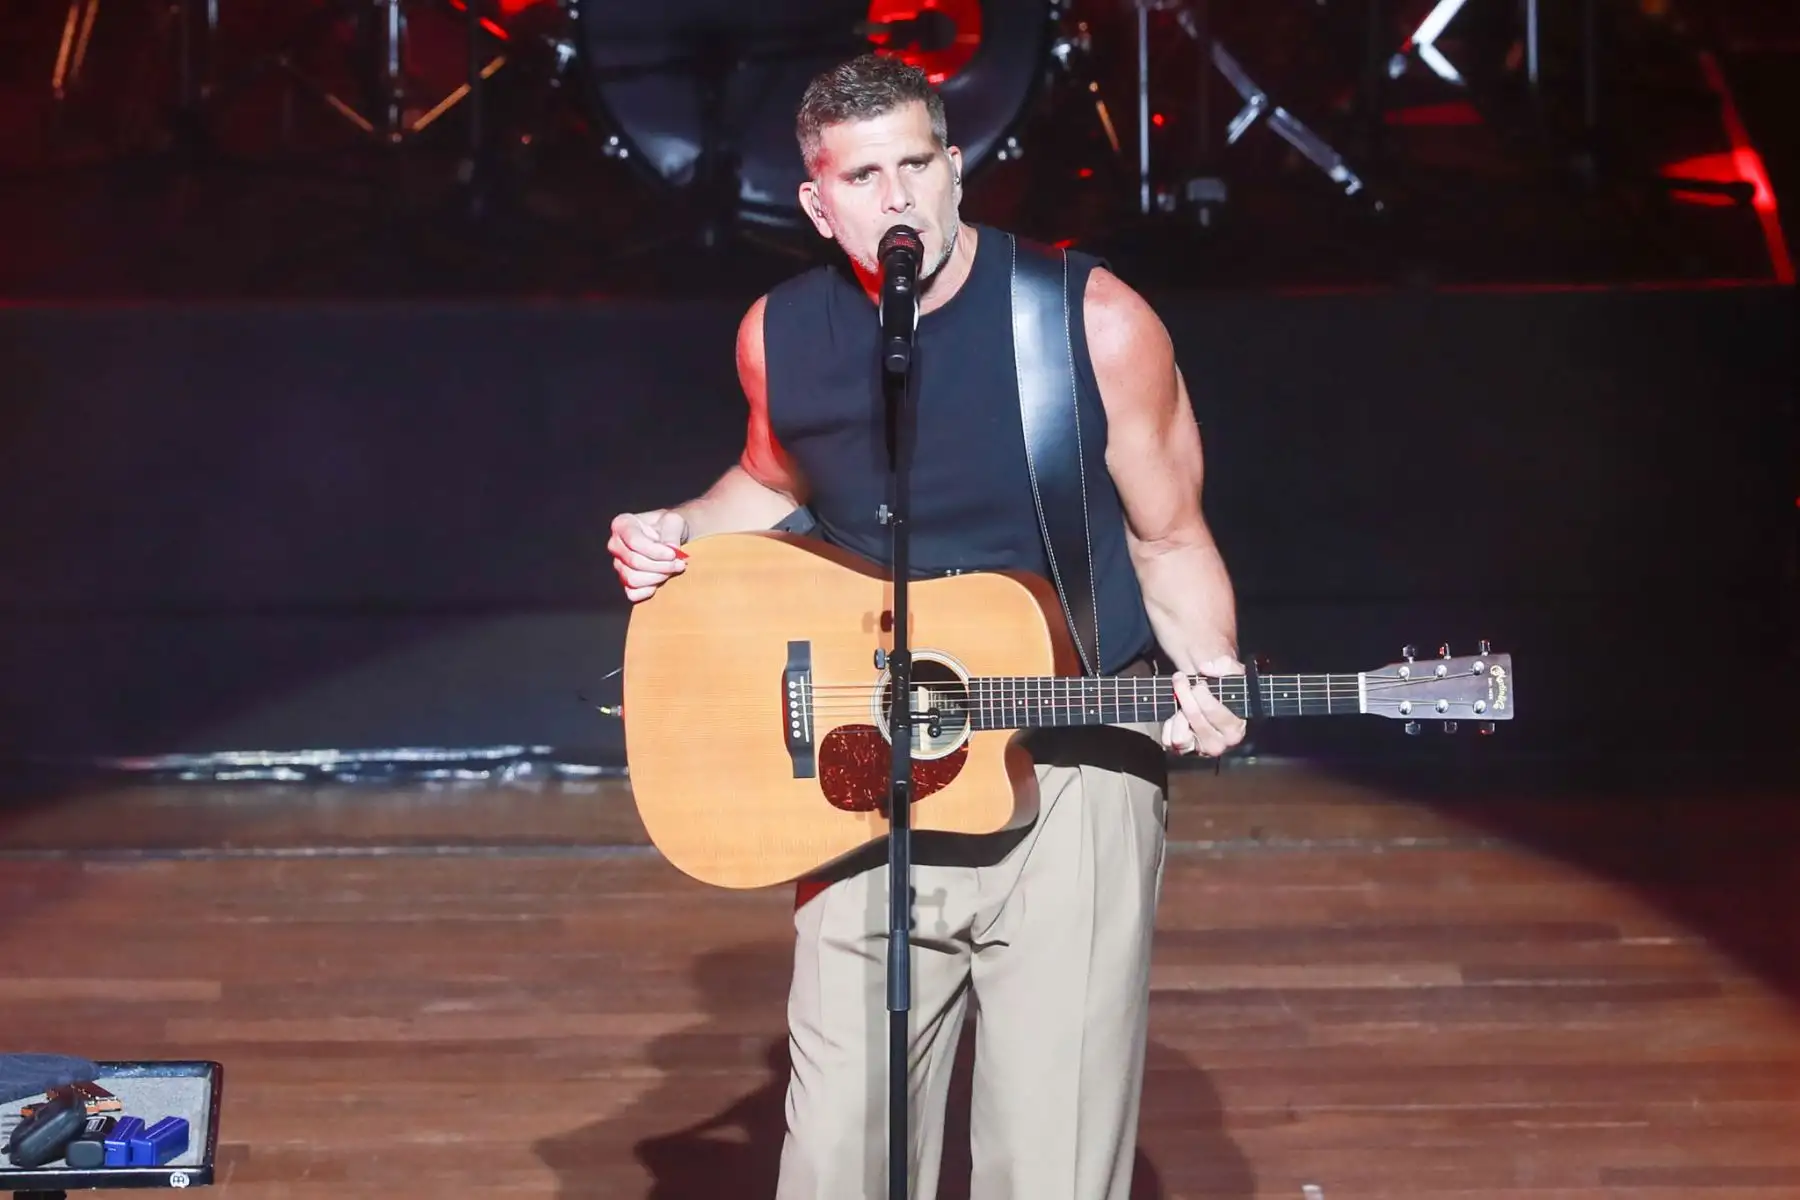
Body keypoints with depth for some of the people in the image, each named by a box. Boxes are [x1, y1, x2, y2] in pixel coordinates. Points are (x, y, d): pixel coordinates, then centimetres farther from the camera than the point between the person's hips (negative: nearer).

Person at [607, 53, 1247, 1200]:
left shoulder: (1093, 321, -10)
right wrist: (676, 532, 4)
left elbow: (1169, 540, -1)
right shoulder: (781, 337, 1)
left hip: (1074, 773, -3)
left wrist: (1208, 674, -19)